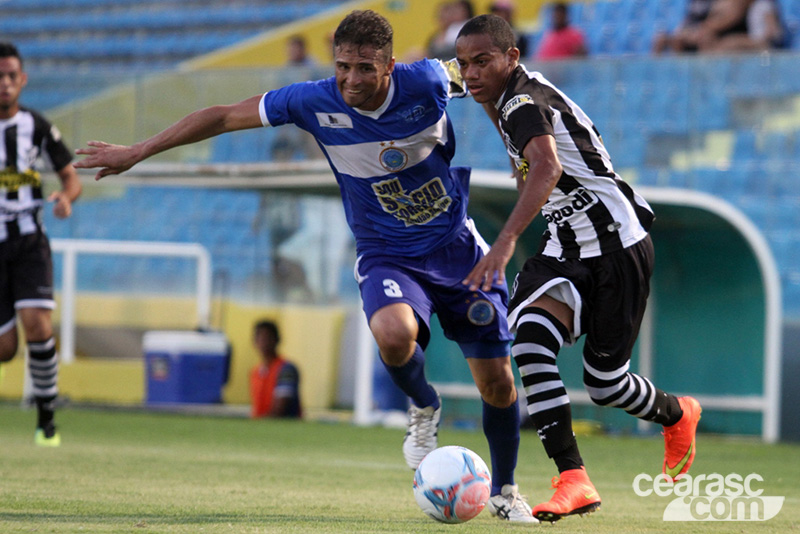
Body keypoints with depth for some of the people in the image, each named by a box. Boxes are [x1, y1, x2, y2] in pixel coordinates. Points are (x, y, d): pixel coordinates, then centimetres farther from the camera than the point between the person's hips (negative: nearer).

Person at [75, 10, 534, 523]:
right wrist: (137, 152, -4)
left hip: (457, 247, 1)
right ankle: (423, 409, 0)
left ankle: (504, 491, 29)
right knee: (394, 334, -35)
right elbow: (224, 116, -6)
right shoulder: (315, 102, -16)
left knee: (497, 383, 1)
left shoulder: (427, 82, -18)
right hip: (385, 254, -1)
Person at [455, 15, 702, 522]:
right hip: (566, 250, 8)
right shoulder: (511, 103, 6)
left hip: (617, 247, -8)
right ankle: (574, 482, -22)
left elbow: (547, 169, -43)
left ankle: (677, 415, 35)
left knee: (604, 383, -1)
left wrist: (506, 242, -54)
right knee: (528, 343, -19)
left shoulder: (525, 102, -22)